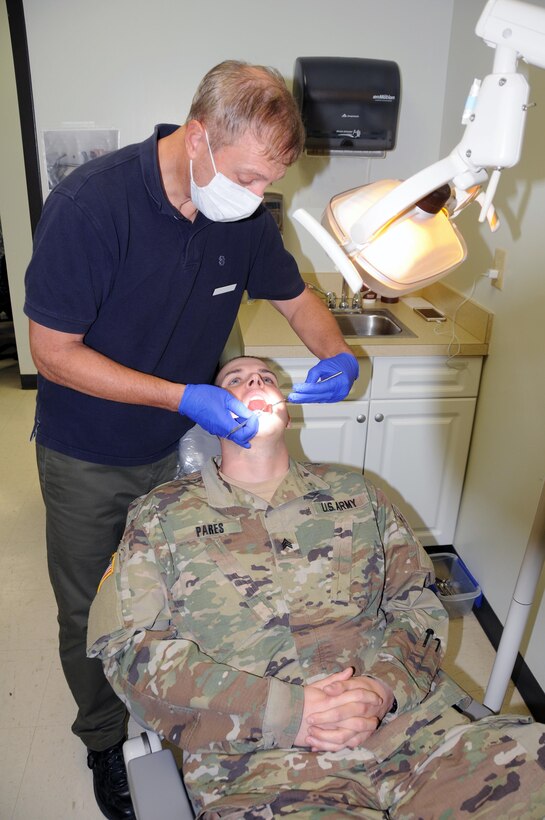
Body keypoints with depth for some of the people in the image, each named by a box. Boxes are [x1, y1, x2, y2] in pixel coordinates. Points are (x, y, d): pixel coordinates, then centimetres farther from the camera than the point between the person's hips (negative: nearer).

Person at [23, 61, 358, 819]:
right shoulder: (89, 206, -26)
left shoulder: (242, 213, -10)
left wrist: (338, 356, -16)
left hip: (182, 445, 4)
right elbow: (54, 353, -22)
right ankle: (104, 741, 44)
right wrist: (182, 397, -29)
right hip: (88, 461, -3)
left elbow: (297, 299, 5)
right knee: (91, 615, 16)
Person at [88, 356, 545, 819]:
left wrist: (385, 686, -10)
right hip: (261, 769, -2)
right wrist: (282, 711, -13)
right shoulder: (161, 515, 6)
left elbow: (419, 603, 12)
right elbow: (129, 649, -3)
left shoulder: (354, 493, 14)